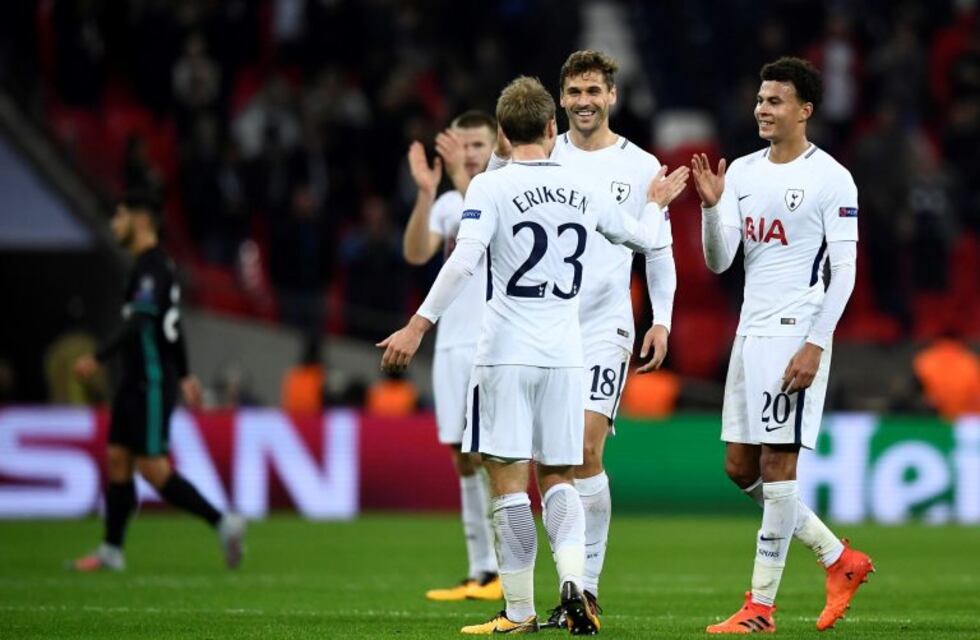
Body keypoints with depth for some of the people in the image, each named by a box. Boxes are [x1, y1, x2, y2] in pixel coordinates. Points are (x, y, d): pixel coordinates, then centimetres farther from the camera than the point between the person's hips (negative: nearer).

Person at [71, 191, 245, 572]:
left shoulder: (152, 267, -15)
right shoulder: (153, 265, 16)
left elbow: (139, 322, -27)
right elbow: (173, 327, 23)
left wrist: (98, 359, -30)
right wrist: (184, 375, 29)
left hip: (152, 383, -10)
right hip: (136, 382, 10)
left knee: (152, 467, -10)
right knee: (116, 458, 8)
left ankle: (223, 523, -5)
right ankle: (111, 551, 10)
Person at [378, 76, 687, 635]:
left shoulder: (492, 187, -6)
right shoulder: (583, 191, 8)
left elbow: (464, 262, -18)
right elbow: (645, 239, 23)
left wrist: (418, 326, -17)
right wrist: (657, 205, 45)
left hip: (507, 354, -4)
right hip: (564, 356, 4)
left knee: (509, 480, 1)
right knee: (558, 478, 12)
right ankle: (573, 578, -11)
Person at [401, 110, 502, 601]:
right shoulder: (447, 203, 13)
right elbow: (415, 253, -3)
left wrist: (462, 178, -29)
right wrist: (426, 193, -15)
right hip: (453, 344, 5)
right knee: (464, 462, 4)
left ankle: (508, 570, -9)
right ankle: (480, 573, 7)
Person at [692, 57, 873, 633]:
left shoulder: (831, 179, -7)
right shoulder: (742, 172, 12)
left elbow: (845, 271, -10)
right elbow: (719, 262, 9)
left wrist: (815, 345, -17)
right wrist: (711, 205, -8)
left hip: (795, 332, -8)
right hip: (750, 330, 8)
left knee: (777, 462, -8)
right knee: (740, 467, 8)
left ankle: (761, 604, -4)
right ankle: (840, 560, 21)